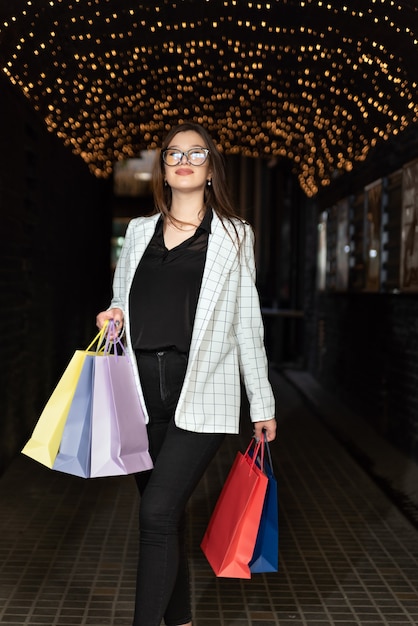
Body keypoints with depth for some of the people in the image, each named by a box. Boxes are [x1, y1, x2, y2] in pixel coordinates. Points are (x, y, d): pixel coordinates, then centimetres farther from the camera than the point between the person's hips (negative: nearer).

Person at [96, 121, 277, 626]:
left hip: (201, 396, -4)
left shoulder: (233, 234, 7)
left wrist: (262, 405, 5)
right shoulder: (139, 231, 15)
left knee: (157, 513, -15)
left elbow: (247, 323, 6)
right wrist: (112, 319, 0)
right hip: (143, 391, 4)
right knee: (167, 516, 11)